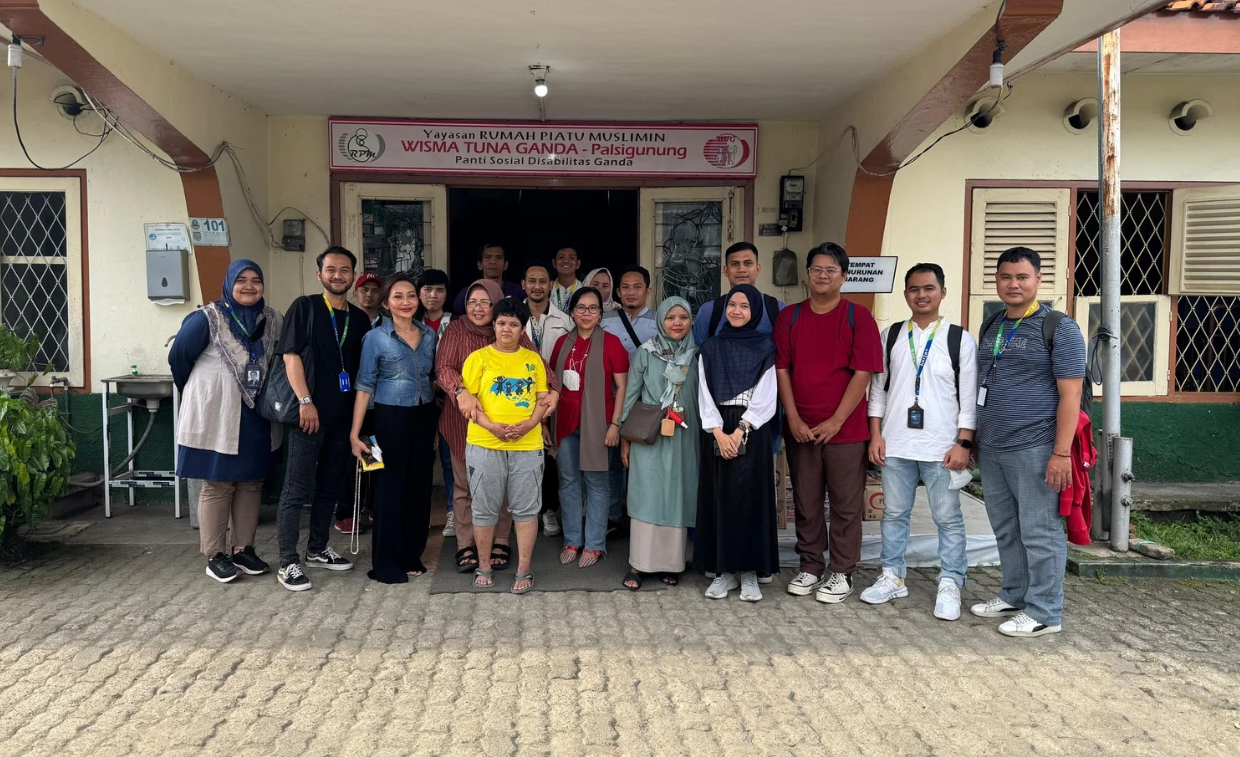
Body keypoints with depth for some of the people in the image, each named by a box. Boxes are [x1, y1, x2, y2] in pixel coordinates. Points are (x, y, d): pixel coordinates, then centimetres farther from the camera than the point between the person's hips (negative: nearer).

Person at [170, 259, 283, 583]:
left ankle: (243, 550, 21)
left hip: (256, 418, 5)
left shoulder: (273, 321, 4)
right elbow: (179, 357, -1)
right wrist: (198, 395, 10)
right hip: (217, 417, -4)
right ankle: (214, 556, 10)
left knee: (251, 483, 10)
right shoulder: (207, 319, -8)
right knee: (217, 485, 1)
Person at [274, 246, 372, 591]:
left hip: (343, 416, 6)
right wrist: (305, 401, -17)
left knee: (330, 486, 15)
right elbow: (291, 356, -9)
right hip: (309, 413, -6)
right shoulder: (305, 307, -3)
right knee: (297, 490, -3)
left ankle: (317, 550, 28)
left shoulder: (359, 318, 12)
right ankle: (288, 563, 2)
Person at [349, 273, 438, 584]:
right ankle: (386, 563, 11)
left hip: (424, 418, 4)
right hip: (391, 418, -4)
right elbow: (365, 386, -6)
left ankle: (412, 555, 22)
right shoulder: (375, 338, -6)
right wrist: (355, 433, -10)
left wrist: (437, 422, 8)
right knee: (390, 488, 0)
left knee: (420, 486, 9)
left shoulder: (429, 334, 6)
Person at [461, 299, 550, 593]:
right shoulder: (478, 358, 2)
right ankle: (484, 567, 24)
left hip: (527, 445, 2)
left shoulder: (533, 359, 9)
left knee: (526, 509, 4)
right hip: (485, 445, -1)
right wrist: (492, 426, -16)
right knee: (485, 508, 8)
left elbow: (543, 398, 9)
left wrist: (529, 424, -10)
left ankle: (523, 571, 14)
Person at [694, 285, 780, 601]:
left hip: (753, 431, -2)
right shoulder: (711, 348, 8)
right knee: (720, 499, 2)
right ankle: (724, 570, 10)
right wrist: (719, 433, -10)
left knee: (749, 499, -2)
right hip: (717, 432, 2)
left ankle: (749, 571, 6)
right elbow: (705, 395, 2)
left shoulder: (765, 347, 3)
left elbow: (765, 397, -4)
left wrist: (740, 431, -13)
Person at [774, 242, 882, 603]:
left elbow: (863, 374, -7)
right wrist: (794, 419, -6)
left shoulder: (858, 317, -2)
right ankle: (810, 567, 24)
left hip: (844, 428, -2)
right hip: (800, 429, 3)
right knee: (806, 503, 11)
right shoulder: (789, 317, 6)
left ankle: (841, 574, 17)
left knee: (846, 505, 5)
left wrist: (836, 421, -12)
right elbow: (782, 370, 3)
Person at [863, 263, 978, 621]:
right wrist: (876, 434, 3)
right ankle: (893, 577, 24)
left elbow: (969, 397, -1)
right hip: (895, 444, 3)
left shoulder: (961, 339, 0)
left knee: (948, 518, 3)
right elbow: (878, 387, 10)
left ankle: (950, 584, 15)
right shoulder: (890, 335, 7)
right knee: (894, 513, 11)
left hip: (943, 447, -2)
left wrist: (963, 444, -8)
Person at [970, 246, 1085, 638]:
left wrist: (1061, 452, -17)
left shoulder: (1059, 328, -6)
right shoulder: (990, 327, 14)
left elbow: (1070, 393, -11)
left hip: (1034, 450, -7)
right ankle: (1014, 597, 30)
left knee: (1039, 532, 1)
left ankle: (1044, 612, 12)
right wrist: (973, 438, 18)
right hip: (991, 449, 7)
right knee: (1006, 531, 16)